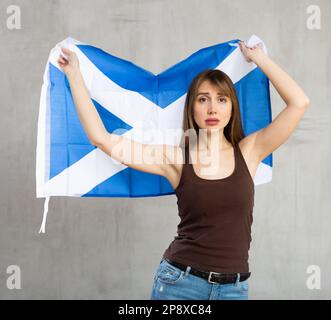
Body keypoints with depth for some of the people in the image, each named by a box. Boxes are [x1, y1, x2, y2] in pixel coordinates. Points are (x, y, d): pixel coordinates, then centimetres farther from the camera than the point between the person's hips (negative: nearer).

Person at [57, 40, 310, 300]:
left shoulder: (248, 152, 0)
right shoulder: (175, 157, -3)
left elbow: (299, 102, -8)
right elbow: (101, 138, -7)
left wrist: (258, 57, -1)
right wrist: (74, 74, -4)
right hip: (179, 280, -1)